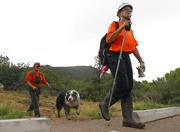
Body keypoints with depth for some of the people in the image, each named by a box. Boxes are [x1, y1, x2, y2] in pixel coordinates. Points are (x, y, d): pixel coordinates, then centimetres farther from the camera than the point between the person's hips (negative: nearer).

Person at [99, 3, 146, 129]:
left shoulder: (130, 30, 23)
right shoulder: (114, 24, 4)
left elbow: (134, 47, 22)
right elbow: (109, 40, -11)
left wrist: (141, 61, 14)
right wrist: (122, 27, -15)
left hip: (126, 58, 7)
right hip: (115, 56, -7)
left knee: (128, 87, -3)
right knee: (122, 86, -16)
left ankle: (128, 119, -5)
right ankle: (105, 104, 6)